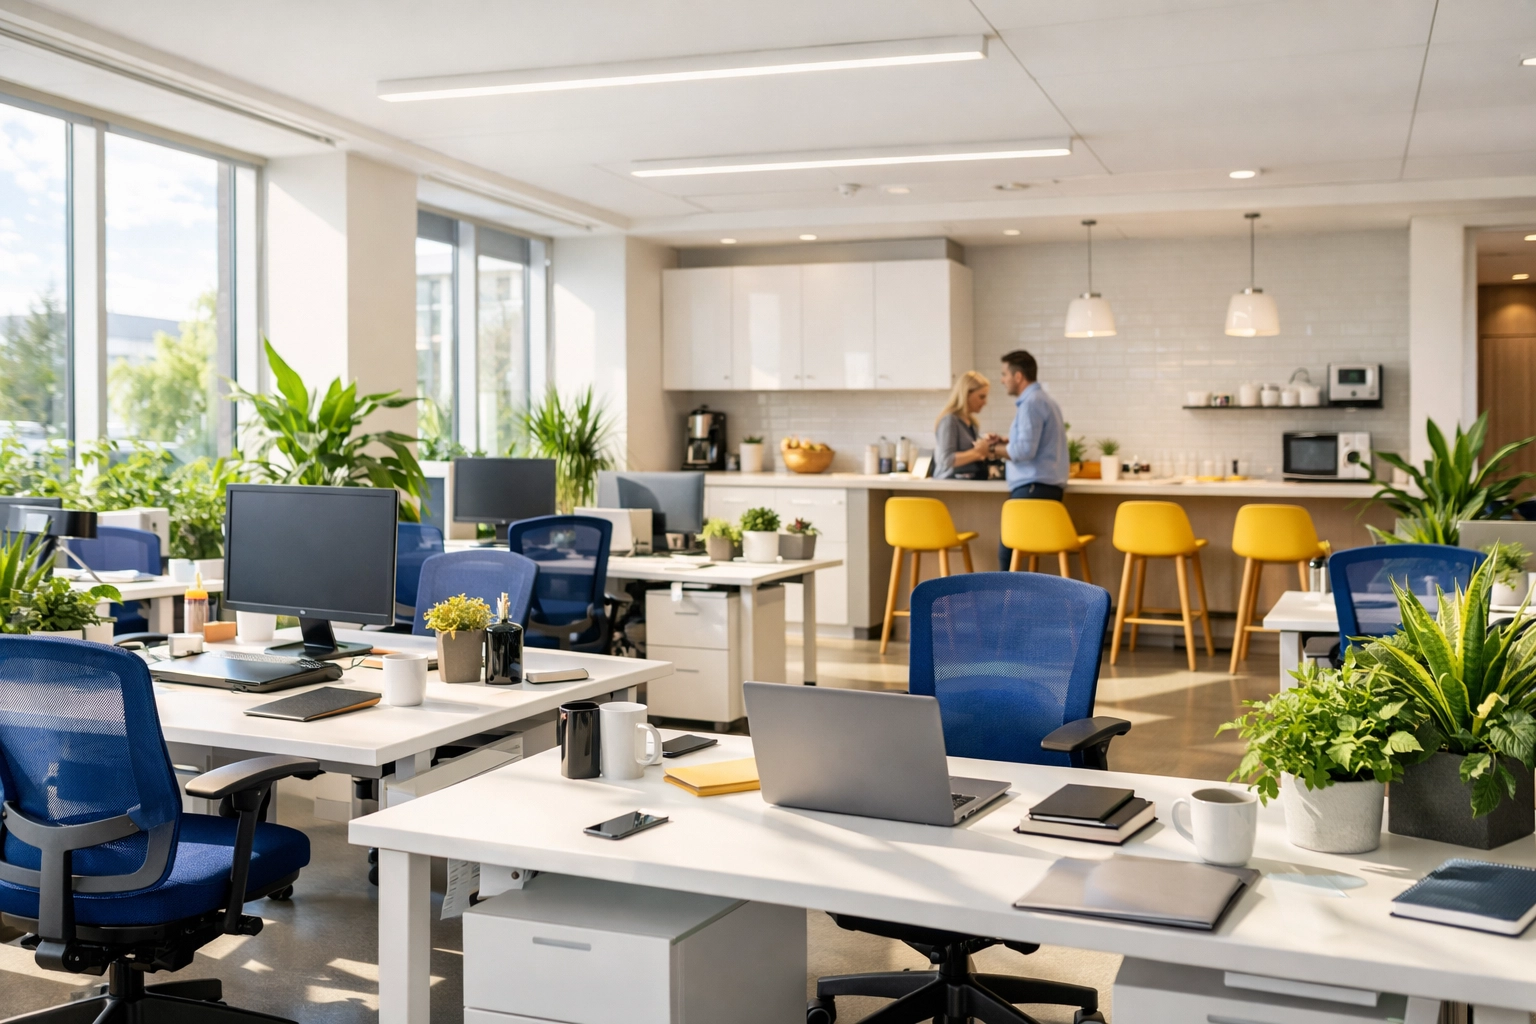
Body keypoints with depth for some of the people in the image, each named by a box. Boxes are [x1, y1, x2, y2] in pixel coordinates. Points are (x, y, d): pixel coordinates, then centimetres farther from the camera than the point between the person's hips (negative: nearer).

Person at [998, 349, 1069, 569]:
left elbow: (1025, 451, -19)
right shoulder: (1044, 400, 21)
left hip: (1034, 488, -10)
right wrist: (1004, 442, 19)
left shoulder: (1031, 403, -11)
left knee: (1008, 551, -11)